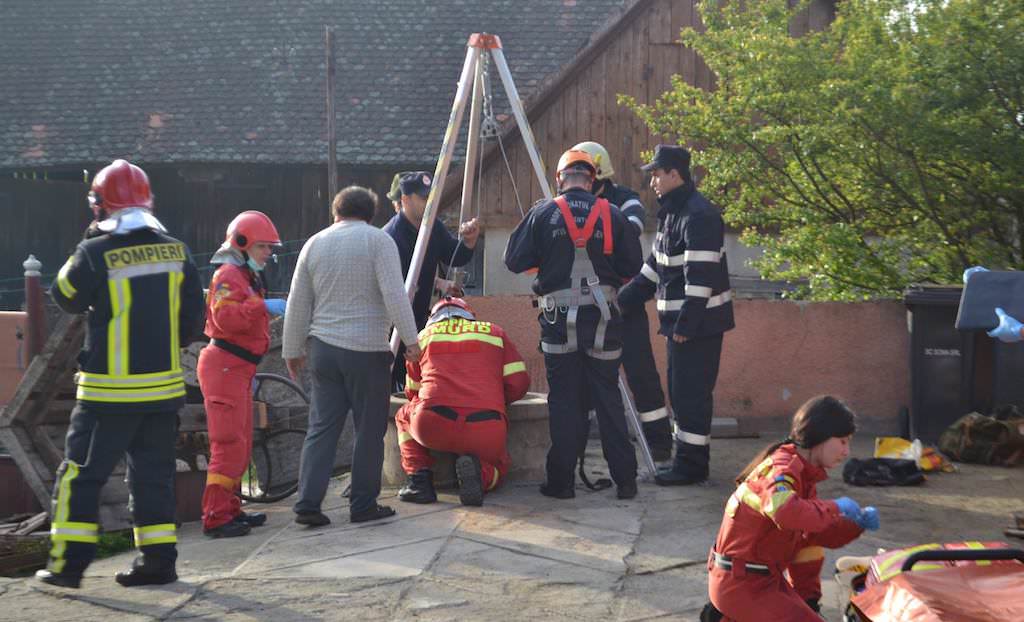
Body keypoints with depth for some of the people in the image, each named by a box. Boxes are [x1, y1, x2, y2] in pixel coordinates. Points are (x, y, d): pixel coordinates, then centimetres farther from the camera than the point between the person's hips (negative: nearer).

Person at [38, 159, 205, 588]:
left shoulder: (96, 254, -13)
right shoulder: (175, 251, 2)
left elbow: (66, 296, 5)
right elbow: (193, 319, 7)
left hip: (108, 391, -4)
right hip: (164, 387, 4)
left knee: (81, 474, 5)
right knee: (154, 475, 13)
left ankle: (69, 562, 4)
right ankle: (157, 560, 13)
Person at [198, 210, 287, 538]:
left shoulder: (247, 277, 23)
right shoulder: (228, 276, -11)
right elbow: (225, 317, -29)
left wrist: (251, 370, 33)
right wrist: (263, 306, -31)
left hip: (238, 368, 11)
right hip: (224, 366, -11)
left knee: (241, 445, 15)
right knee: (230, 443, -12)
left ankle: (231, 510, 24)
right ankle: (216, 517, -12)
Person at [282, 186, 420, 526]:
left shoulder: (314, 243, 10)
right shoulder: (378, 240, -4)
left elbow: (297, 303, 12)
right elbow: (394, 294, -14)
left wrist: (292, 350, 20)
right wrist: (410, 339, -8)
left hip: (323, 348, 4)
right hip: (368, 350, -4)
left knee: (321, 428, 7)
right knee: (369, 430, 5)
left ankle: (308, 505, 1)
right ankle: (363, 504, 8)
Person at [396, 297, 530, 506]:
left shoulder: (424, 336, 24)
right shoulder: (494, 332, 22)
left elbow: (412, 392, 33)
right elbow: (519, 383, 14)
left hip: (432, 426, 0)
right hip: (486, 431, 0)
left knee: (404, 416, 34)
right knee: (498, 465, 31)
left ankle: (419, 478, 11)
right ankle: (478, 472, -6)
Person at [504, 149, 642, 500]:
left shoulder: (543, 214, -1)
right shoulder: (612, 215, 0)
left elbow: (514, 261, 1)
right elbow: (632, 266, 3)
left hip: (559, 319, -1)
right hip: (602, 317, 1)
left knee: (563, 401, 5)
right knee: (608, 398, 8)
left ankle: (561, 481, 6)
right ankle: (625, 480, 8)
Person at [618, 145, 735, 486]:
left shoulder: (698, 216, -18)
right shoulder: (671, 213, 15)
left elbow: (701, 275, -23)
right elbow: (655, 266, 22)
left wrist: (686, 323, -23)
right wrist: (623, 299, 18)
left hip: (699, 322, -11)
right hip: (681, 320, 11)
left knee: (691, 393, -6)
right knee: (680, 390, 15)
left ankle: (691, 464, 0)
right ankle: (687, 458, 23)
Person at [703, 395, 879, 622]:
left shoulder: (806, 474, 12)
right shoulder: (781, 469, -20)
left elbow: (821, 533, 16)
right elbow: (786, 513, -42)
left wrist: (857, 523, 0)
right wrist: (835, 507, -29)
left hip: (767, 576, 10)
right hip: (740, 583, -10)